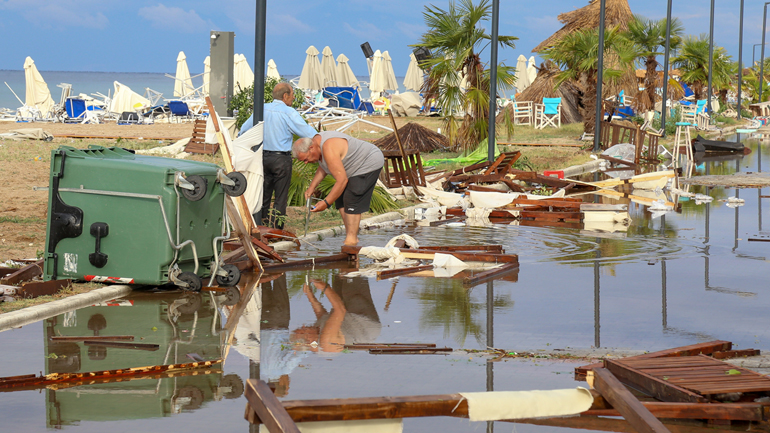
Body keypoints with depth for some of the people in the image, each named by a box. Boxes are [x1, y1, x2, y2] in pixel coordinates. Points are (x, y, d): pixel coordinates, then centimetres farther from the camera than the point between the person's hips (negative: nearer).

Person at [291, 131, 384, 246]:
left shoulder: (329, 150, -33)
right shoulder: (316, 141, -2)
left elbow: (342, 180, -33)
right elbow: (323, 167, 15)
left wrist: (326, 203, -28)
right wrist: (312, 186, 5)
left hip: (370, 163, -11)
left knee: (351, 200, -16)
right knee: (340, 200, 7)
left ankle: (351, 239, -14)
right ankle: (350, 236, 9)